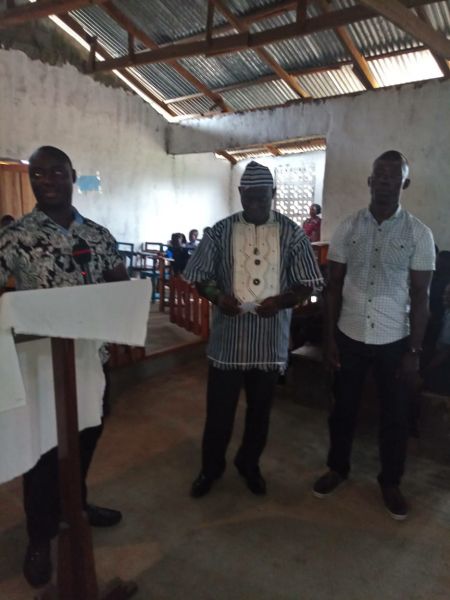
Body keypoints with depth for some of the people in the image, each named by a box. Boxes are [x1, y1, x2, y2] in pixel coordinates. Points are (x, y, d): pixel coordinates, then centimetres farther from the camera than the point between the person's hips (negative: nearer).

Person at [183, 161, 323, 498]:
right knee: (219, 409, 10)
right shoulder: (220, 231, 0)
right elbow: (200, 276, 2)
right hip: (228, 338, 0)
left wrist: (281, 301, -20)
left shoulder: (292, 234, -1)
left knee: (260, 410, 16)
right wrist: (218, 296, -18)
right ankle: (211, 468, 34)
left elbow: (308, 284, -1)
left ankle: (250, 464, 39)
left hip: (271, 340, 1)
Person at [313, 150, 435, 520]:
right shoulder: (347, 229, -1)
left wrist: (414, 352, -6)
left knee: (395, 416, 12)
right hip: (349, 337, 1)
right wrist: (330, 338, -2)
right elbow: (334, 287, 2)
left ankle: (390, 482, 34)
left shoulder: (419, 234, -5)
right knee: (343, 408, 15)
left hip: (394, 341, -1)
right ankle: (338, 469, 37)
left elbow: (420, 297, -4)